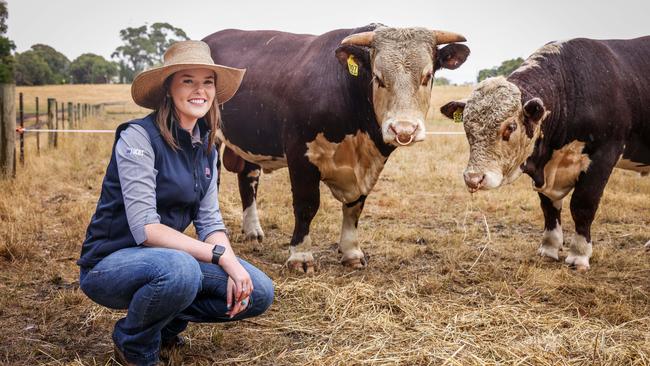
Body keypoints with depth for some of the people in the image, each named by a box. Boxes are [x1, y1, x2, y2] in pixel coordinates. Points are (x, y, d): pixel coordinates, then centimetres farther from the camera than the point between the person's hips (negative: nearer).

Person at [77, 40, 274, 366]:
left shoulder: (205, 146, 4)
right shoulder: (138, 137, -19)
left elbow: (210, 221, 3)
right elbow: (145, 229, -25)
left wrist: (233, 268, -15)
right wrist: (220, 255, -27)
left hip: (170, 257, 7)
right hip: (110, 263, -7)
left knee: (258, 293, -7)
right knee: (179, 269, -38)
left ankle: (164, 321, 12)